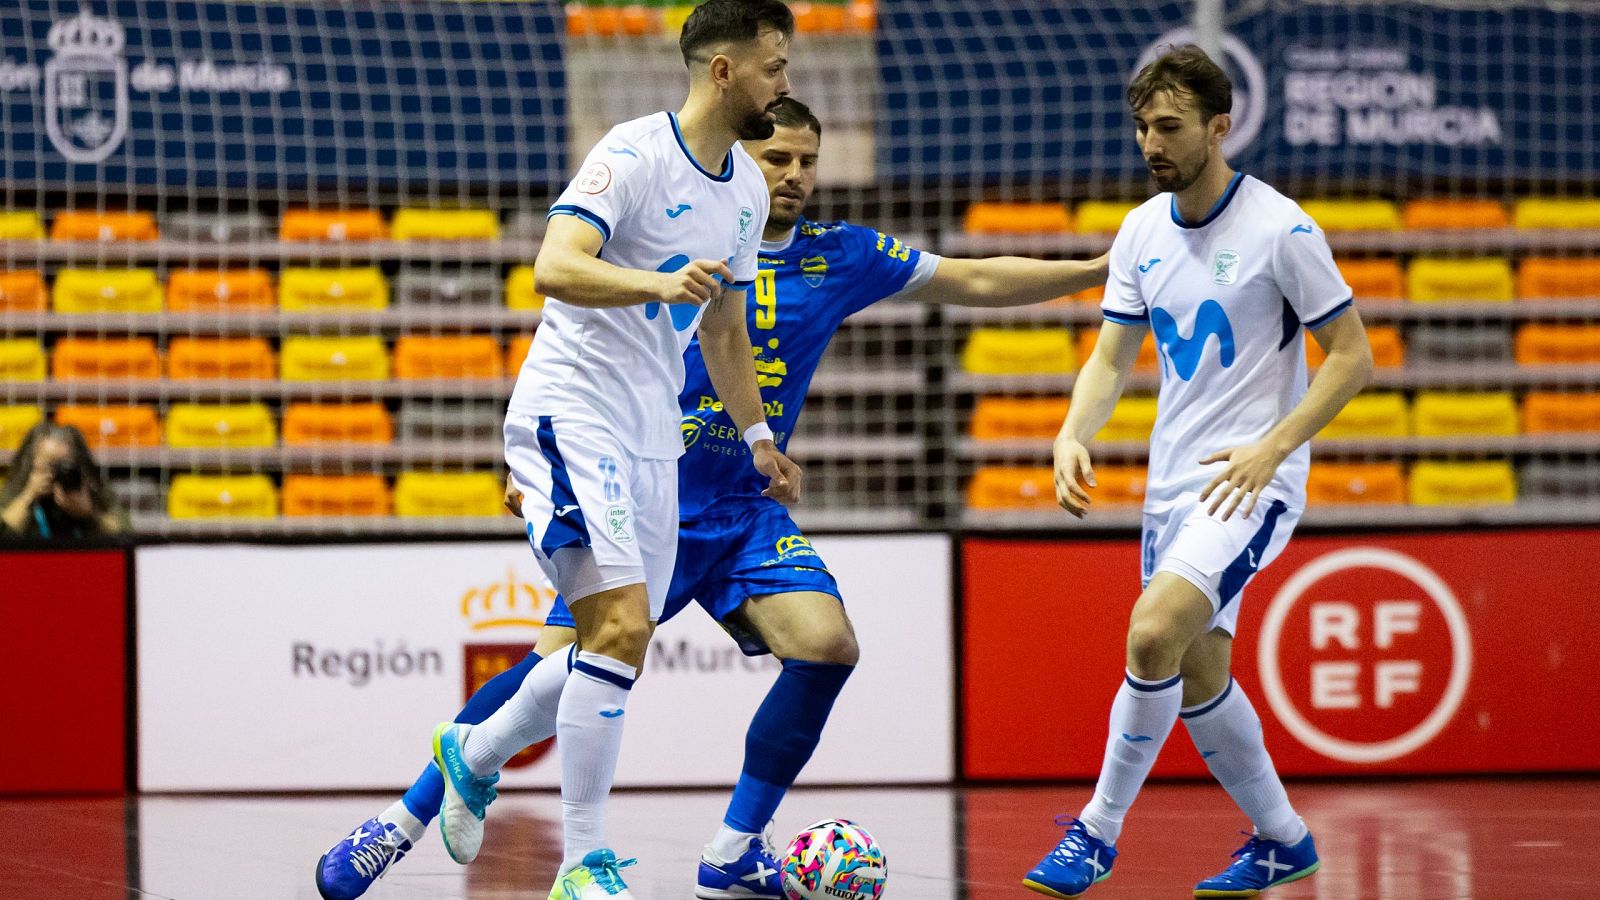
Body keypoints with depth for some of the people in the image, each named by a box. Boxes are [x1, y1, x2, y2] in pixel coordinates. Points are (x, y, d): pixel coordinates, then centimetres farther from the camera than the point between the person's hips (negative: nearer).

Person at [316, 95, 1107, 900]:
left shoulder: (837, 257, 6)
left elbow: (974, 281, 12)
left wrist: (1099, 269, 8)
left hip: (747, 514, 4)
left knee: (827, 645, -18)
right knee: (560, 673, -14)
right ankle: (406, 819, 3)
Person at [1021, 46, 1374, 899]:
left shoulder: (1279, 228, -12)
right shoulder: (1142, 231, 6)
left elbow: (1351, 357, -9)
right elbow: (1111, 358, 10)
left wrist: (1269, 448, -19)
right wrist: (1072, 436, -9)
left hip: (1252, 480, -7)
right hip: (1171, 482, 7)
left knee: (1154, 631, -25)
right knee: (1198, 677, 11)